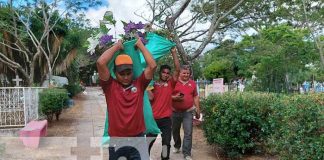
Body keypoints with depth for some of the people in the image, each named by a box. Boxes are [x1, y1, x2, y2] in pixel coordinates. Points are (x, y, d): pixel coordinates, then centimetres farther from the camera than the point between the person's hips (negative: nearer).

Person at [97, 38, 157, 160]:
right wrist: (117, 46, -3)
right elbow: (100, 63, -14)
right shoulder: (110, 86, -1)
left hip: (138, 139, 1)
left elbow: (152, 65, -8)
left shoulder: (139, 84, 2)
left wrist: (140, 45, 2)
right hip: (116, 141, 0)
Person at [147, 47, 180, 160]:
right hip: (153, 117, 0)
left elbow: (177, 69, -7)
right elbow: (150, 98, -7)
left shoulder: (171, 83, 3)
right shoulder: (153, 84, 4)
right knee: (149, 141, 11)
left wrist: (174, 53, -12)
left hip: (166, 118, 0)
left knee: (166, 142, 6)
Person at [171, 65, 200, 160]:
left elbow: (195, 97, 11)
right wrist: (175, 97, -23)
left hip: (188, 111, 1)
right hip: (175, 112, 0)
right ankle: (177, 146, 41)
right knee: (175, 131, 16)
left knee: (188, 133, -6)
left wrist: (198, 110, 9)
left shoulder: (192, 83, 5)